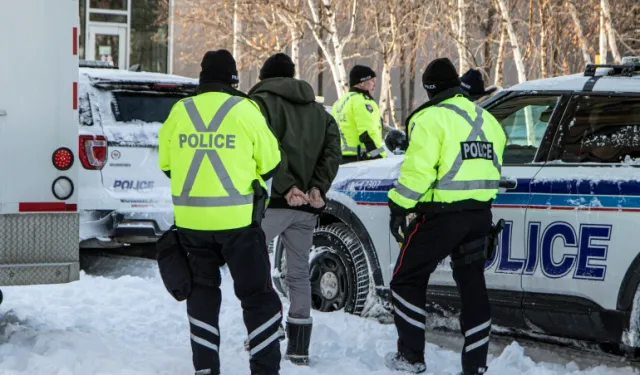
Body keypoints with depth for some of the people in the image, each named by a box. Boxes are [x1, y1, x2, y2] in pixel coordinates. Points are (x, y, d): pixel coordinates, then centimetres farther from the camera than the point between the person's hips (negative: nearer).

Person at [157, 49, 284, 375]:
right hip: (237, 218, -3)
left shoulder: (179, 111, 2)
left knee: (202, 289, 17)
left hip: (191, 218, 3)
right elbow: (270, 163, 1)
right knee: (257, 295, 5)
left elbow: (166, 163, 11)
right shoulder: (245, 110, -6)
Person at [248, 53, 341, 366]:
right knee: (299, 273, 10)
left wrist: (286, 186, -16)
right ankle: (299, 348, 10)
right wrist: (318, 187, -3)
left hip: (273, 201, -6)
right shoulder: (317, 109, 20)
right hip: (307, 204, 6)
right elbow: (332, 150, 6)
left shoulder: (261, 102, 1)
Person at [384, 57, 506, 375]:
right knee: (472, 283, 14)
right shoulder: (486, 120, 12)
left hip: (441, 214, -7)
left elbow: (417, 170, -18)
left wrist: (398, 206, -11)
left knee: (407, 279, 8)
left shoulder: (432, 118, -11)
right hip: (480, 214, 7)